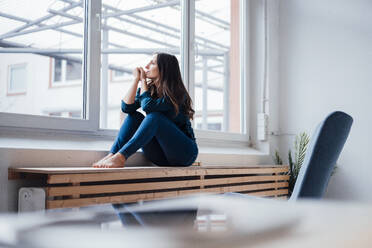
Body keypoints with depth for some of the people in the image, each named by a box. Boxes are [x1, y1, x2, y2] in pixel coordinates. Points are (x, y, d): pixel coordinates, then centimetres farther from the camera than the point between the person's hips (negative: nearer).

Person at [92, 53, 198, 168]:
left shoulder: (177, 93, -14)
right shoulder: (149, 88, 6)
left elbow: (147, 106, -27)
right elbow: (126, 107, -9)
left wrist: (143, 80, -13)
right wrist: (136, 79, -10)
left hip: (184, 152, -6)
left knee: (154, 116, -29)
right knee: (135, 116, -11)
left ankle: (121, 156, -36)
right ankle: (112, 154, -26)